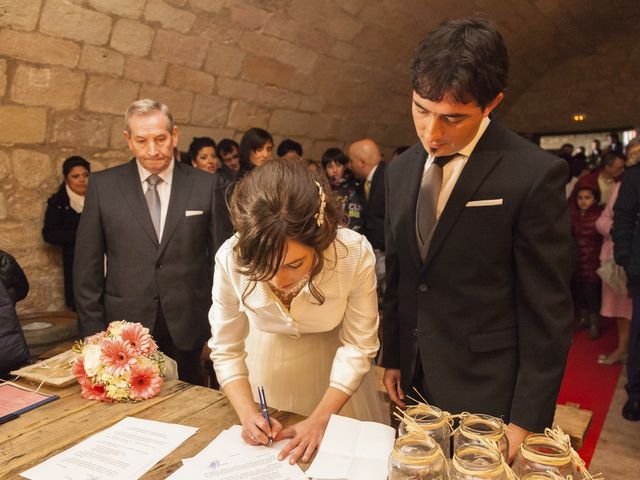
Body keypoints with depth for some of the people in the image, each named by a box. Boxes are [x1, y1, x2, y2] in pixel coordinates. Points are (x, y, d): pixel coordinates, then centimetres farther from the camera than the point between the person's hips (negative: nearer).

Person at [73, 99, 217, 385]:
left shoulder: (205, 185, -2)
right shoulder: (103, 185, 0)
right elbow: (87, 265, 2)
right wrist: (93, 330, 0)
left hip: (188, 327, 0)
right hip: (125, 326, 0)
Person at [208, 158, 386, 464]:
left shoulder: (355, 254, -34)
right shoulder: (231, 258, -31)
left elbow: (357, 346, -21)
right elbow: (226, 350, -17)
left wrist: (320, 419, -25)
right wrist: (248, 414, -28)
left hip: (333, 365, -1)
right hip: (267, 365, 1)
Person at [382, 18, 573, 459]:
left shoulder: (535, 174, -16)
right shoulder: (401, 171, 2)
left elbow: (547, 312, -14)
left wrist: (527, 420, -11)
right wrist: (392, 357, 11)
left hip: (485, 389, -5)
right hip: (414, 377, 5)